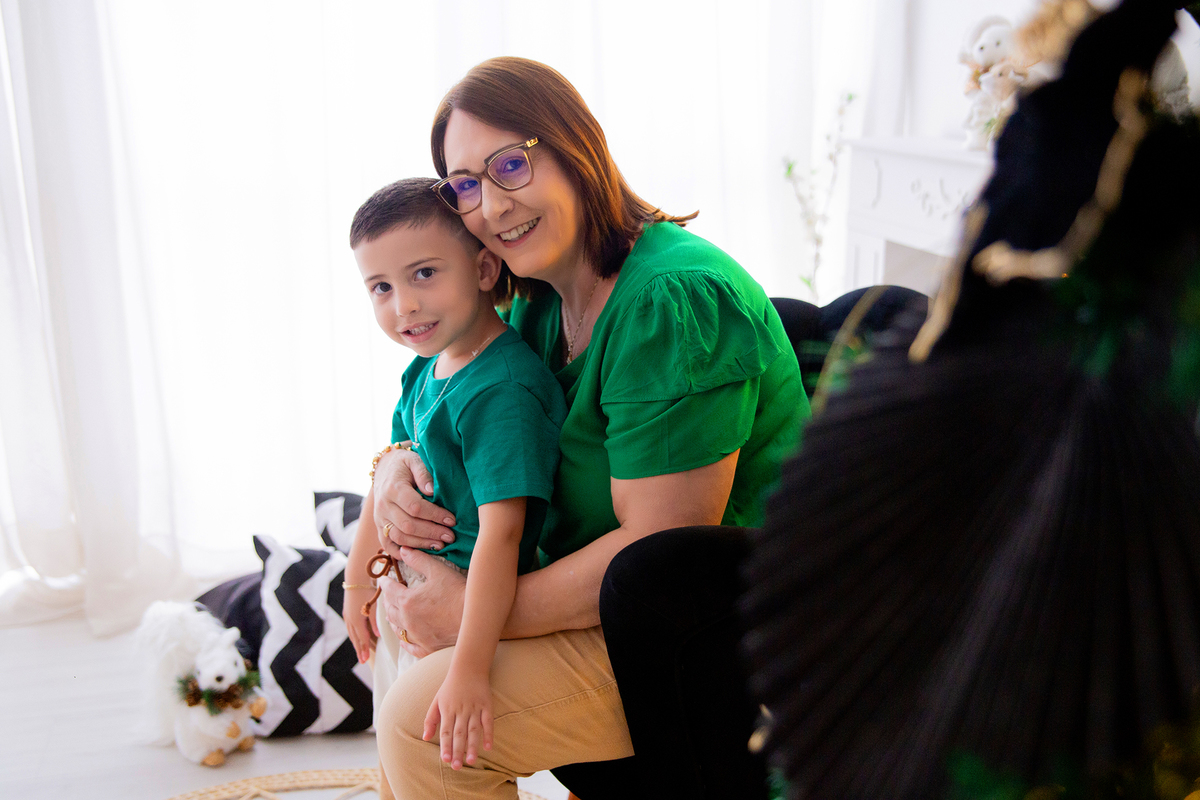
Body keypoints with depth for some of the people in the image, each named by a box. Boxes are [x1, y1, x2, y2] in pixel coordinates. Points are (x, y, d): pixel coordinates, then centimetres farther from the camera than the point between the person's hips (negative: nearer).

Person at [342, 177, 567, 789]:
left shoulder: (503, 389, -27)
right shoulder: (424, 369, 2)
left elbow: (501, 530, -33)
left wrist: (469, 668, -38)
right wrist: (359, 578, 16)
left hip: (466, 604, -9)